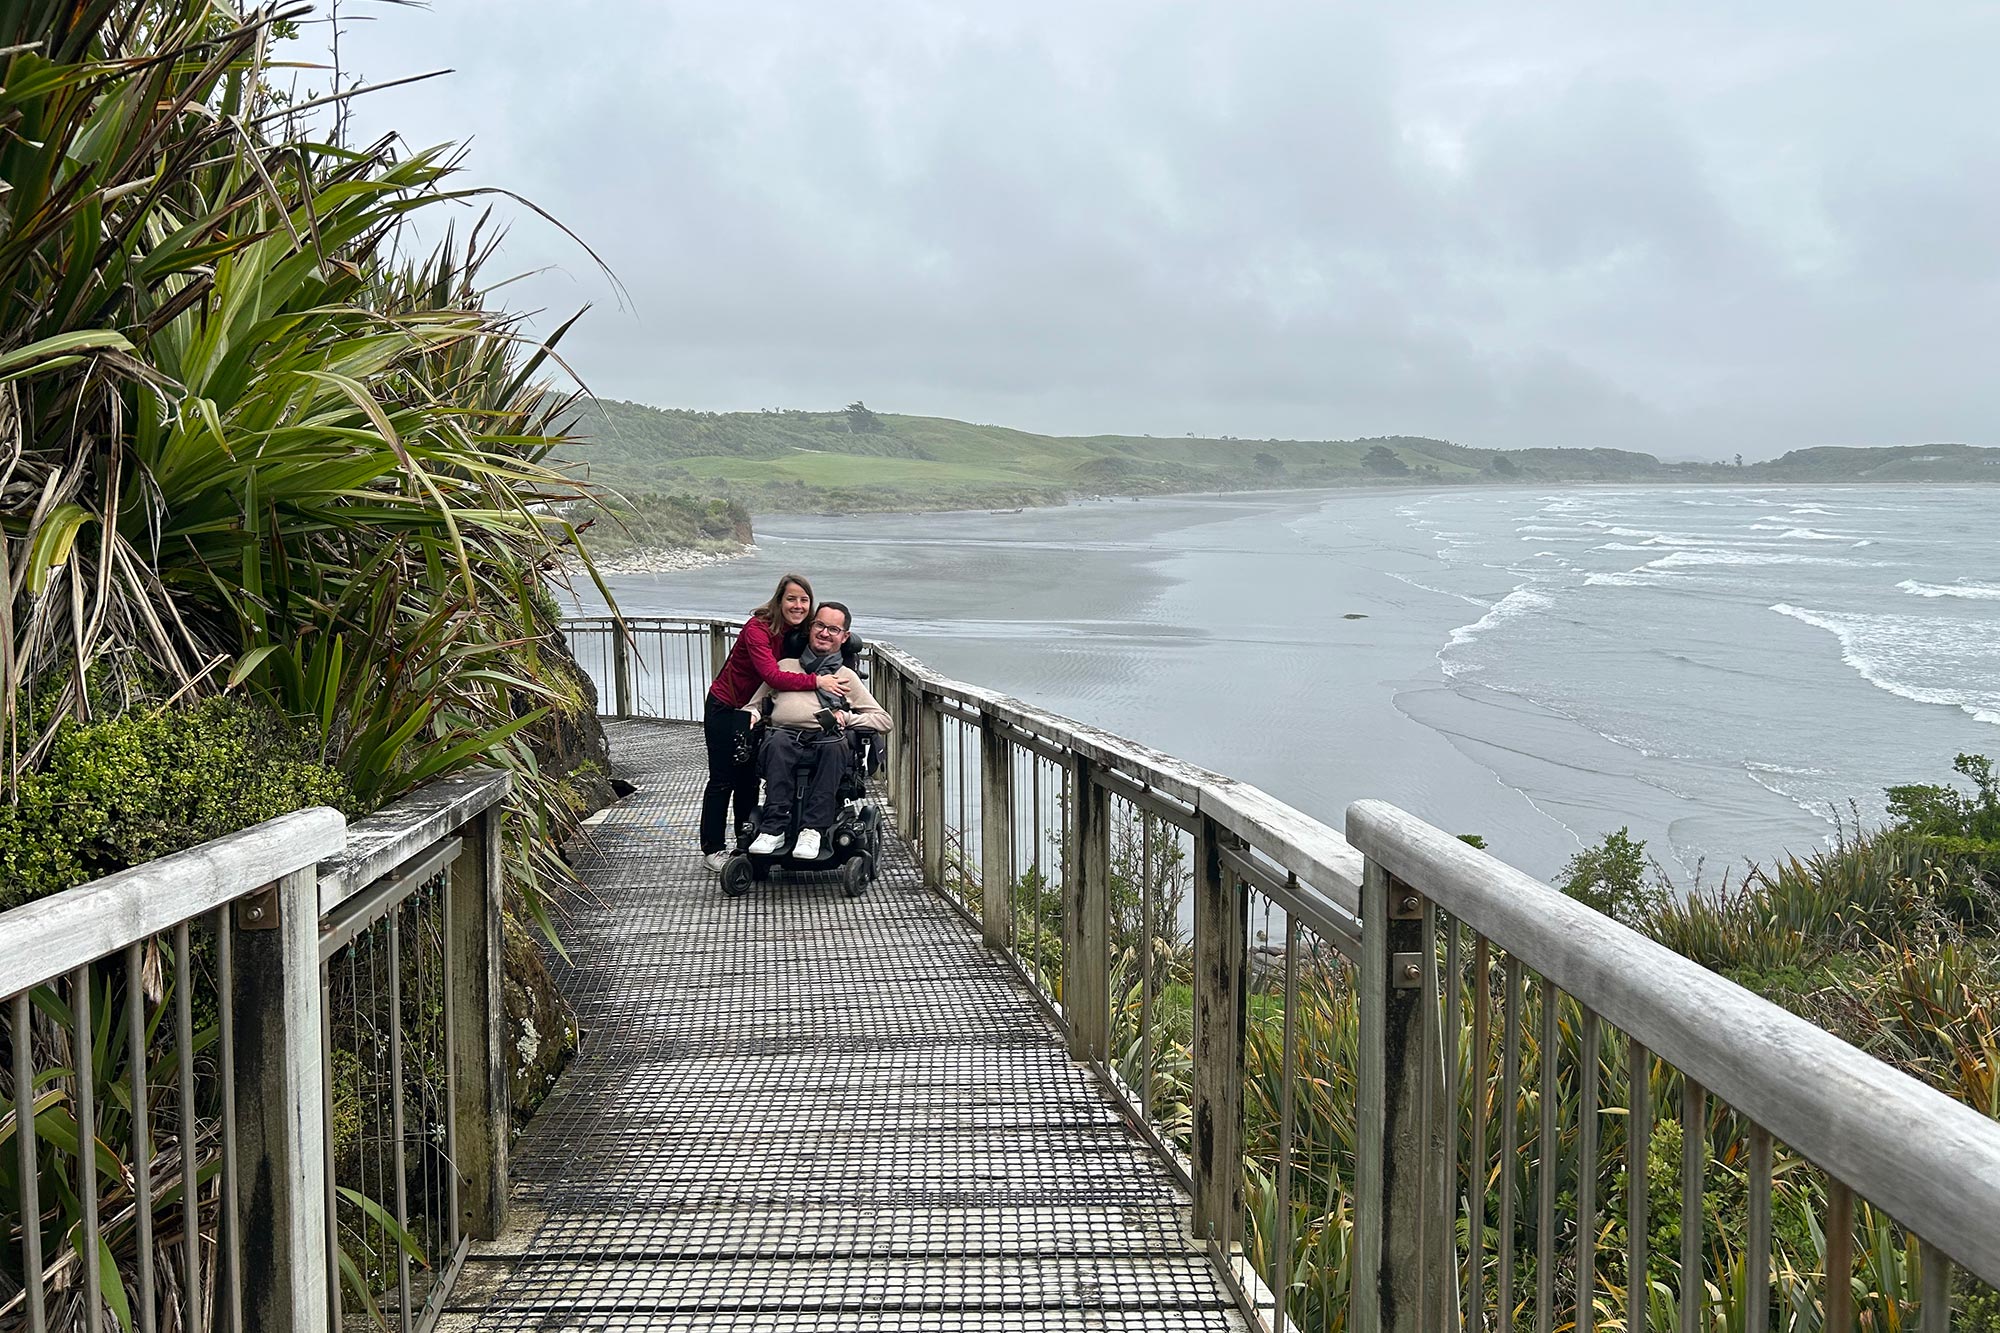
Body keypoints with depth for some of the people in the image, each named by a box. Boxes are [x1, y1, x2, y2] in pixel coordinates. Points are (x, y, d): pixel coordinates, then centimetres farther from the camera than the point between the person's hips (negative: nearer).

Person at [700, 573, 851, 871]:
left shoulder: (802, 632, -6)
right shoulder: (757, 629, -29)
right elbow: (773, 676, -39)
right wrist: (817, 682, -43)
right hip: (725, 709, -7)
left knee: (749, 778, 15)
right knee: (722, 780, 1)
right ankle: (712, 849, 12)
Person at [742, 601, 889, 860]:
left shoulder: (846, 676, 25)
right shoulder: (785, 665, 29)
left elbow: (884, 720, 18)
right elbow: (754, 705, 29)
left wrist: (846, 717, 2)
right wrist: (751, 715, 5)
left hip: (826, 740, -1)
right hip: (786, 734, 1)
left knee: (833, 746, -37)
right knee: (778, 741, -36)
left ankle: (813, 829, -41)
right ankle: (774, 828, -40)